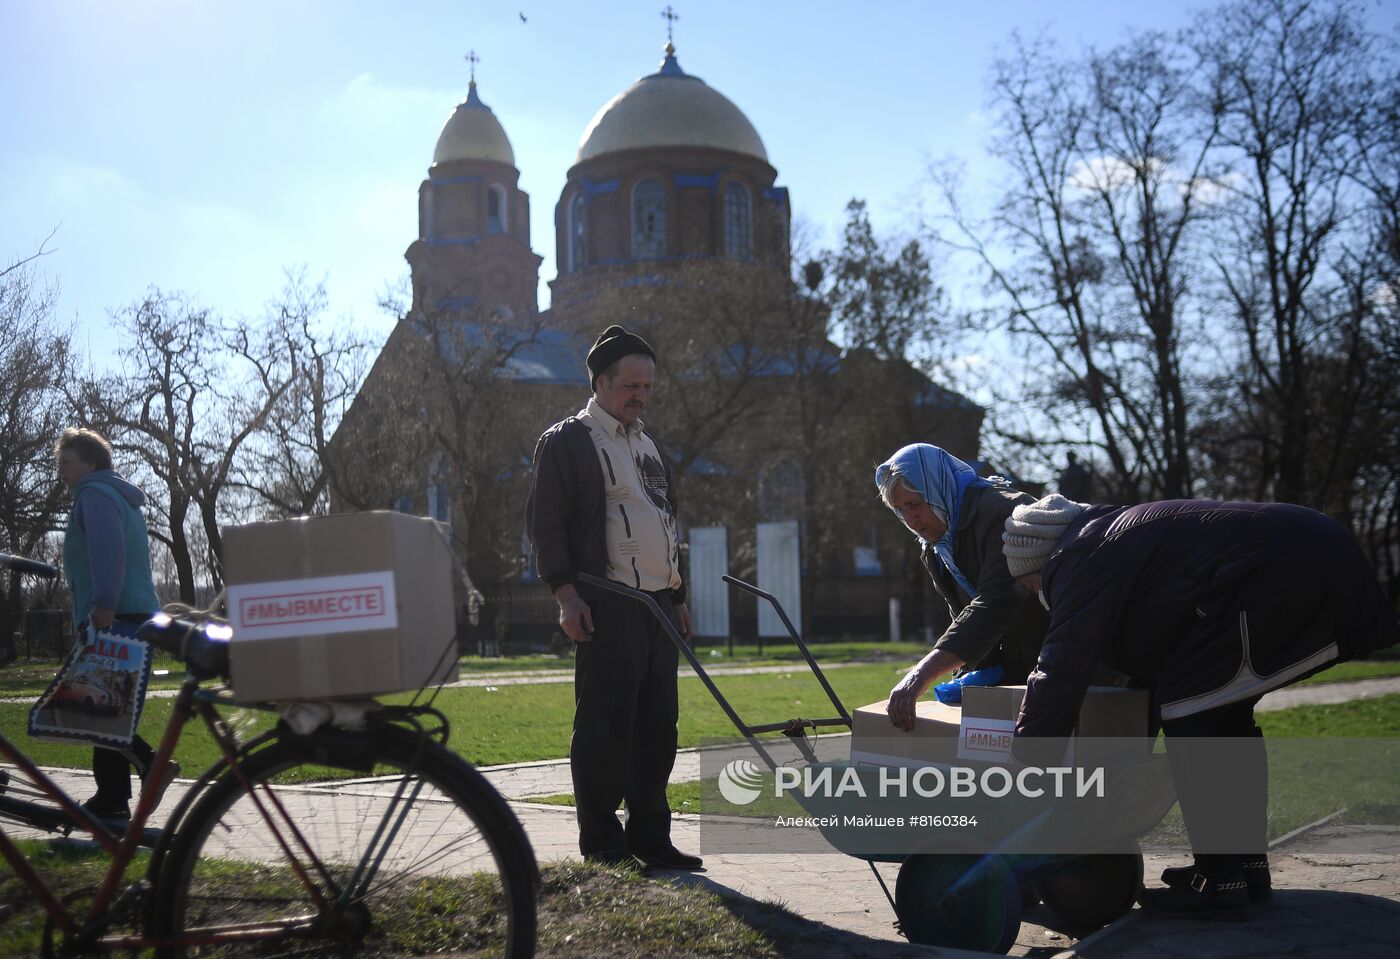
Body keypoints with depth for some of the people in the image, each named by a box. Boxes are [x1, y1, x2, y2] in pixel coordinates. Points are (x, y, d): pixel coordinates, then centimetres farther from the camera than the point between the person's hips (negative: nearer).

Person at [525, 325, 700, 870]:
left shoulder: (647, 448, 23)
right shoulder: (566, 441, -1)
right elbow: (545, 524, -8)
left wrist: (678, 598, 23)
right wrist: (566, 594, -17)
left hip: (658, 608, 8)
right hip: (606, 608, -8)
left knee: (658, 727, 9)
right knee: (605, 727, -5)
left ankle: (650, 836, 18)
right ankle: (602, 844, 4)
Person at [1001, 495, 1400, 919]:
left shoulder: (1082, 559, -2)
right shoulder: (1125, 537, 28)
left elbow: (1061, 672, -9)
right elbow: (1156, 657, 35)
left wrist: (1022, 758, -1)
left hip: (1277, 575, -11)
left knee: (1187, 709, -3)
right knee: (1224, 713, 20)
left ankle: (1218, 883, -2)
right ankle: (1249, 865, 26)